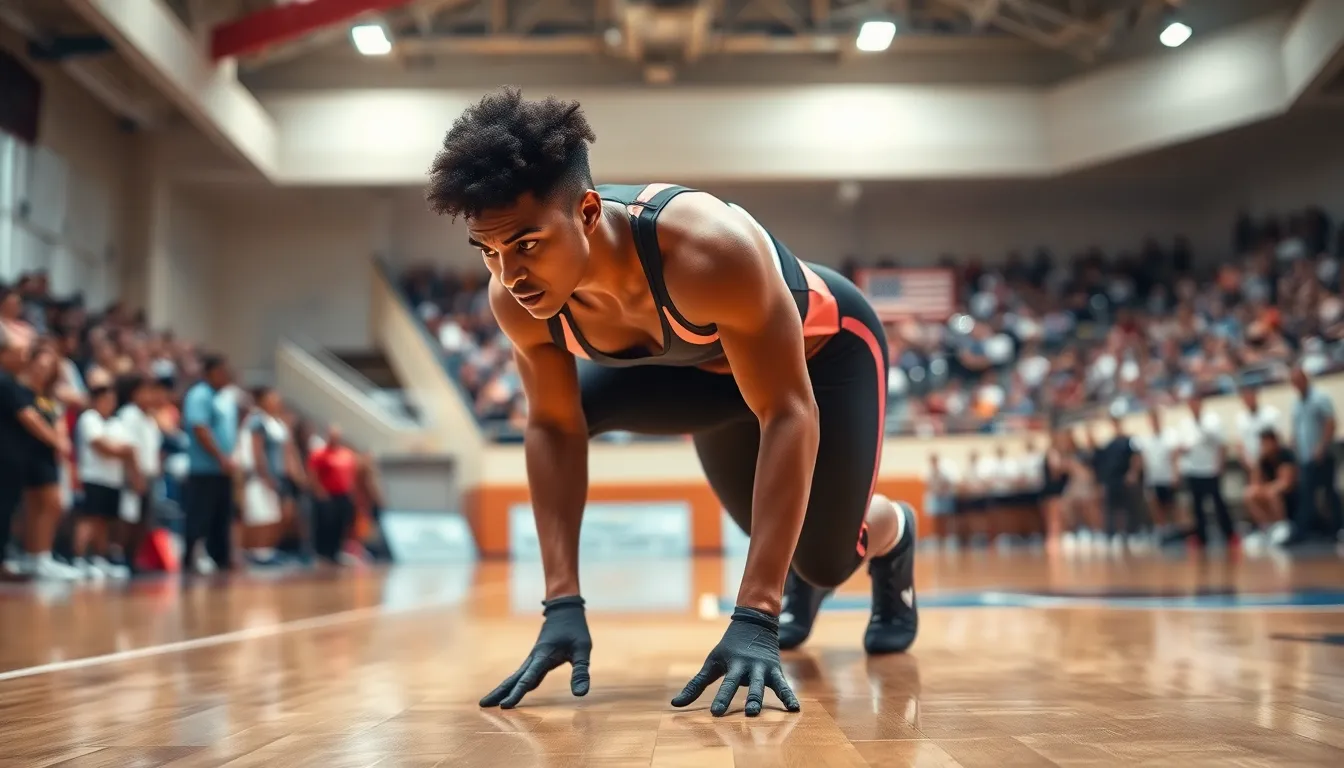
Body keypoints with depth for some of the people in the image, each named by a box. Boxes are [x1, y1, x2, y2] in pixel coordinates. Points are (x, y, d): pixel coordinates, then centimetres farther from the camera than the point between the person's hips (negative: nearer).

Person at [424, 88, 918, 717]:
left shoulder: (709, 249, -46)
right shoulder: (515, 299, -29)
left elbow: (789, 415, -42)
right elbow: (554, 429, -18)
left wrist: (754, 618, -46)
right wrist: (563, 602, -24)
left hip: (826, 345, -5)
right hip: (710, 364, 5)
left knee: (826, 558, -8)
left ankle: (892, 532, 33)